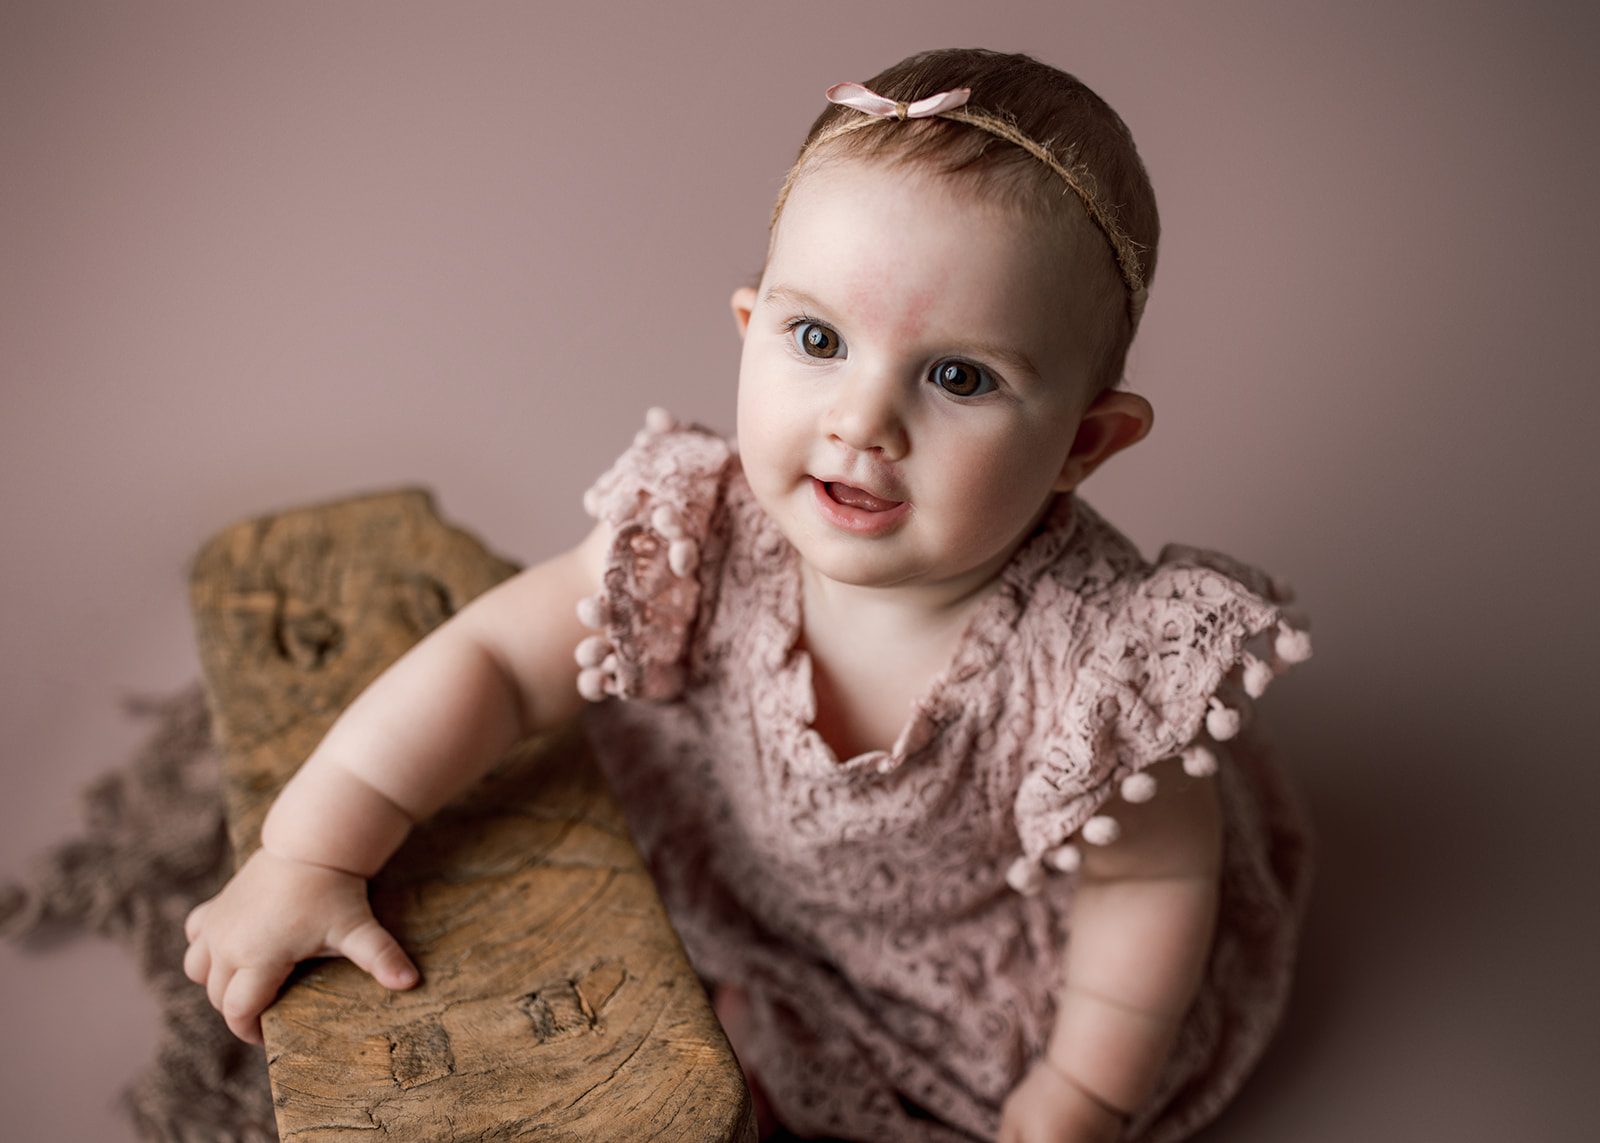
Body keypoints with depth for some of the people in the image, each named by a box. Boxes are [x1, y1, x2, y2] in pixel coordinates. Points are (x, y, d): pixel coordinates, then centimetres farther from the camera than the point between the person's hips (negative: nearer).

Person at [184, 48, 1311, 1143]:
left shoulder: (1096, 671, -38)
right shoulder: (703, 543, -30)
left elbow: (1154, 881, -20)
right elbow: (491, 656, -19)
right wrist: (309, 855, -23)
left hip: (1003, 984, -2)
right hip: (763, 925, 3)